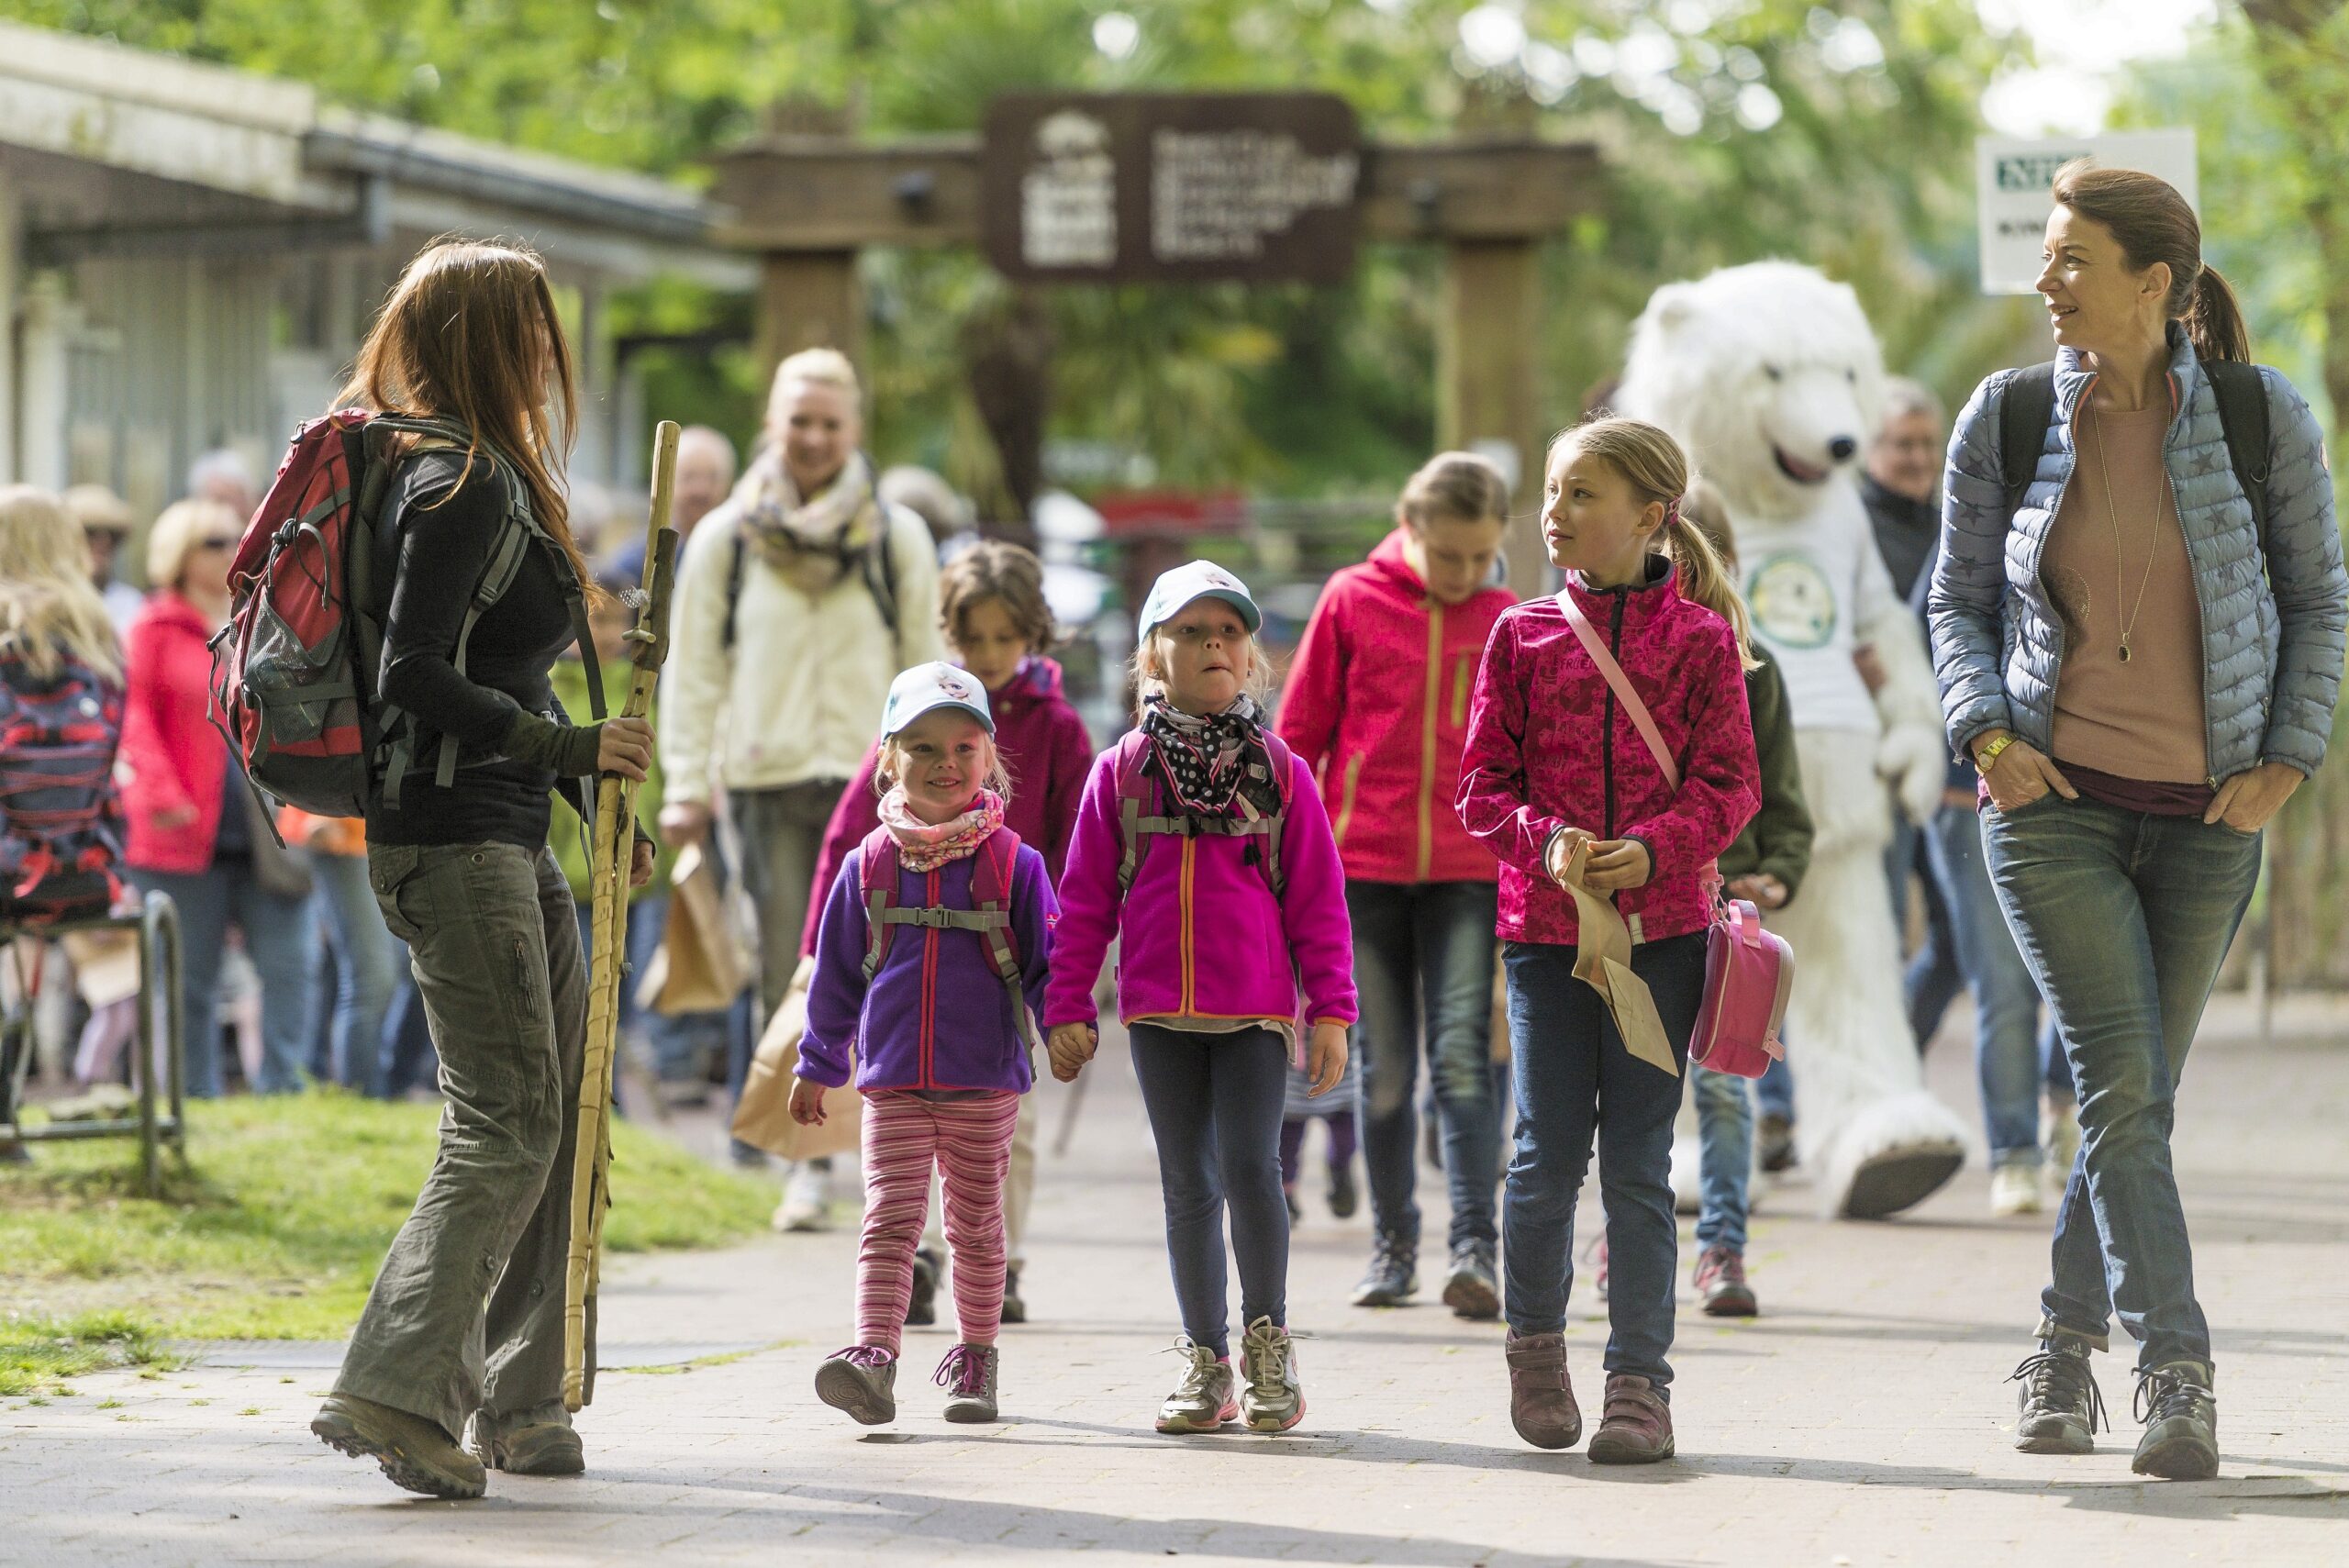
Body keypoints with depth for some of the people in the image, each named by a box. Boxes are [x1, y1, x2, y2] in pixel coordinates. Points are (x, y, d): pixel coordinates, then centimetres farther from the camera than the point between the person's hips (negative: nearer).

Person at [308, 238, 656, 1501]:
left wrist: (595, 791, 20)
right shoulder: (455, 485, -15)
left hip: (507, 841, 10)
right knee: (505, 1125, -12)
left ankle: (519, 1403, 15)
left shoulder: (490, 475, 17)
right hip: (448, 841, -10)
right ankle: (393, 1387, -14)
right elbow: (412, 677, -21)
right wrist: (568, 747, -18)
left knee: (560, 1114, 11)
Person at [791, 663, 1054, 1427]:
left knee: (976, 1226, 10)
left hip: (985, 1084, 0)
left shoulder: (1012, 864, -1)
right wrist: (818, 1066, 17)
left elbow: (1048, 960, 4)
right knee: (890, 1219, -9)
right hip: (893, 1083, 0)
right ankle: (873, 1353, -18)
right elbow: (836, 971, 12)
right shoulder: (869, 865, 4)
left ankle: (974, 1358, 21)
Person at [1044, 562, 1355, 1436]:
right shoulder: (1121, 773, 6)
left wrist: (1330, 1010, 0)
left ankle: (1268, 1345, 3)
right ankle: (1205, 1361, 15)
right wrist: (1067, 1008, 5)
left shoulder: (1278, 771, 3)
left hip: (1255, 1009, -2)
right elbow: (1086, 899, 9)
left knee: (1250, 1166, -12)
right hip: (1159, 1011, 2)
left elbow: (1318, 897, 4)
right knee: (1187, 1182, 7)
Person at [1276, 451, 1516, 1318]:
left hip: (1467, 870, 0)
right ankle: (1392, 1246, 16)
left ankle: (1475, 1247, -14)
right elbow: (1300, 731, 7)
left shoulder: (1507, 622, 4)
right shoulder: (1353, 602, 2)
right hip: (1364, 864, 0)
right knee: (1384, 1067, 6)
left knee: (1463, 1056, -10)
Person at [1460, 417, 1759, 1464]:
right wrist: (1546, 842, -14)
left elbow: (1730, 784, -1)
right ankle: (1535, 1342, 24)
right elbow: (1482, 783, 5)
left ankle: (1639, 1381, 5)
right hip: (1544, 928, 1)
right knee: (1547, 1156, 1)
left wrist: (1653, 849, -18)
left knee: (1637, 1162, -1)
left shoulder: (1699, 640, 2)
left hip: (1661, 926, -1)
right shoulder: (1523, 635, 6)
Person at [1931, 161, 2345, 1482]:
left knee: (2140, 1095, 6)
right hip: (2055, 802, -1)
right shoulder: (2009, 419, -1)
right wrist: (1988, 733, -7)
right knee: (2123, 1086, -13)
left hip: (2206, 815, 1)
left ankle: (2069, 1353, 22)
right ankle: (2178, 1374, -13)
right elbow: (1962, 602, 9)